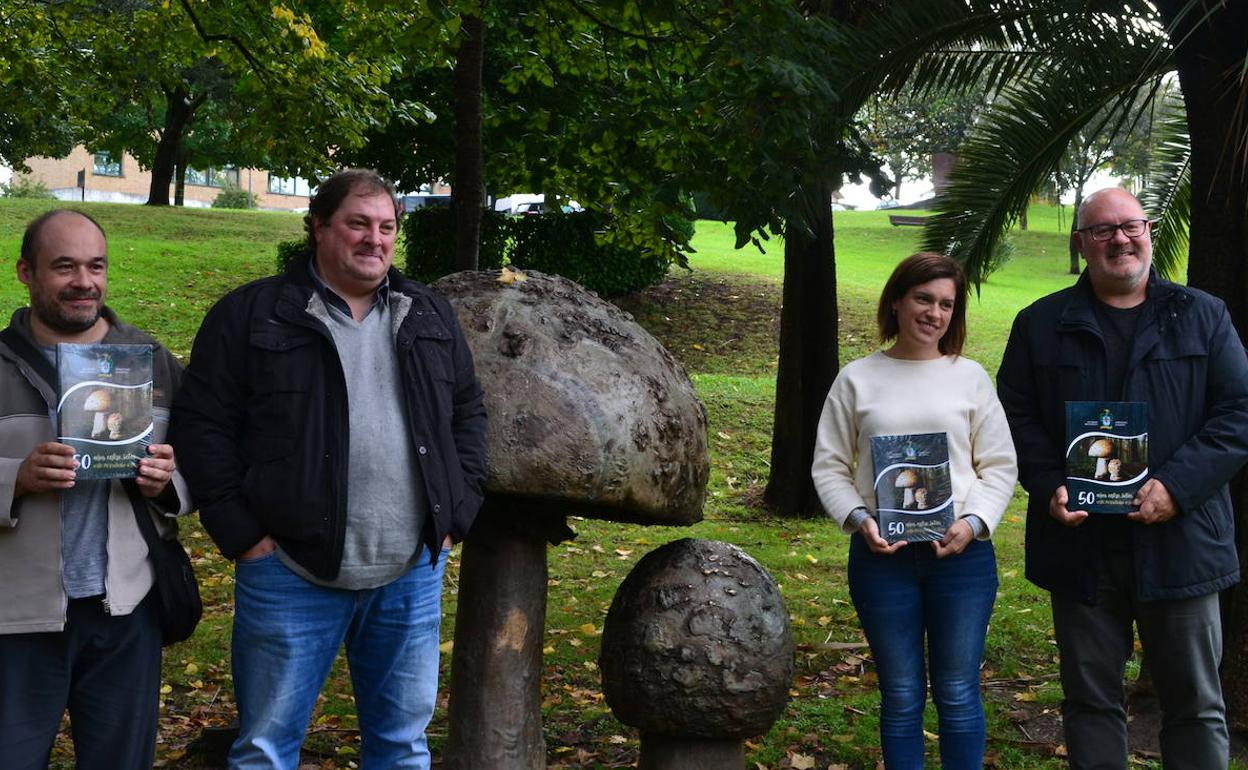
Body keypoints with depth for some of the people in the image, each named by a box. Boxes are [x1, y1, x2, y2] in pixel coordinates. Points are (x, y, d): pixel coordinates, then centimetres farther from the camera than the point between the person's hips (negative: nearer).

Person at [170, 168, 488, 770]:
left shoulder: (429, 317, 12)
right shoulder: (251, 315, -2)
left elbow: (468, 412, 18)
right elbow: (203, 423, -4)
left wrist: (457, 514, 7)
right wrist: (242, 533, -9)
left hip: (414, 574, 4)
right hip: (292, 574, -4)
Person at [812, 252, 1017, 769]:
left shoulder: (970, 377, 6)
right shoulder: (857, 380, 4)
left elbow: (999, 466, 5)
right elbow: (829, 466, 5)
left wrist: (973, 522, -11)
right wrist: (858, 519, -11)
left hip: (962, 555, 0)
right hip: (882, 554, 0)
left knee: (958, 694, 7)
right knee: (901, 696, 9)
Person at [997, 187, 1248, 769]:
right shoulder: (1041, 324, 7)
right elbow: (1016, 416, 5)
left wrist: (1177, 487, -13)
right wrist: (1050, 487, -12)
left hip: (1180, 541, 0)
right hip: (1080, 542, 1)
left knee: (1196, 703, 7)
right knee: (1090, 699, 9)